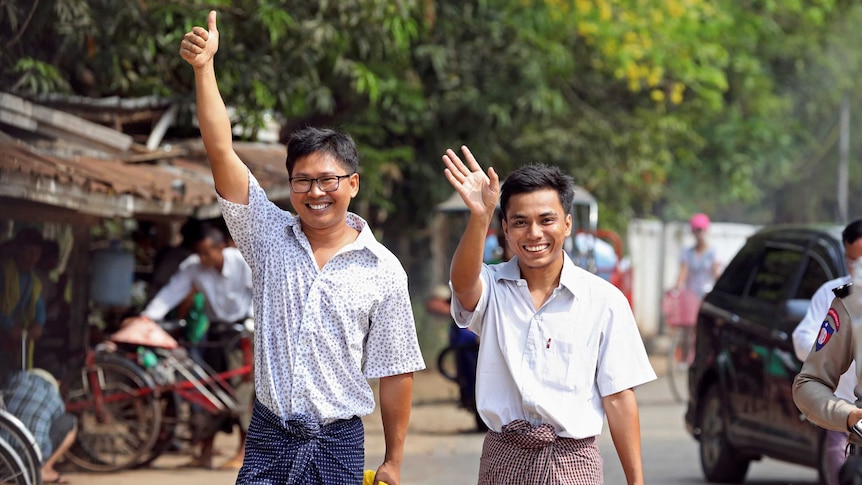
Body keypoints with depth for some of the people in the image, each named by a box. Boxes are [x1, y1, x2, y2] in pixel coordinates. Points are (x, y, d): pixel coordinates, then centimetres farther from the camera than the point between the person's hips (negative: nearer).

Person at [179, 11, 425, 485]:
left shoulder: (382, 270, -1)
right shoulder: (270, 237, 2)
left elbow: (396, 372, 3)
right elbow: (221, 152, -6)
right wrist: (203, 68, -15)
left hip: (339, 446, -1)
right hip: (268, 439, 1)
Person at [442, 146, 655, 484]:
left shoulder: (604, 301, -1)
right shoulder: (492, 288, 2)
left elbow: (618, 398, 1)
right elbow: (463, 282, -23)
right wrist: (479, 217, -42)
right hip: (503, 457, 1)